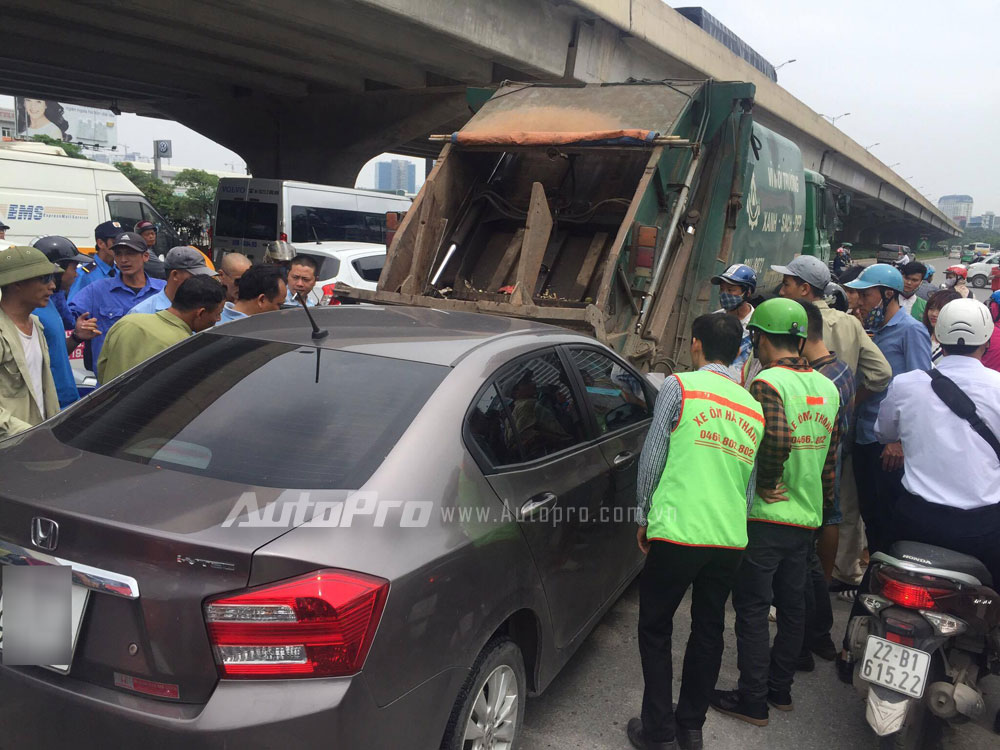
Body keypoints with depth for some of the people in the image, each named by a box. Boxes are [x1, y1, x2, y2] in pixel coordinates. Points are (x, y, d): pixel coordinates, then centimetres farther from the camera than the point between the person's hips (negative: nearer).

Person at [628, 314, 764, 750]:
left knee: (656, 631, 10)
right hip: (730, 538, 5)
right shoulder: (754, 408, 11)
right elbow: (751, 482, 15)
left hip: (678, 531, -5)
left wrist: (643, 517, 6)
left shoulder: (679, 387, -5)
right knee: (708, 632, 17)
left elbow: (652, 458, -5)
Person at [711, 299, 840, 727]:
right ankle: (780, 690, 30)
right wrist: (824, 504, 20)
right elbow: (831, 454, 12)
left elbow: (776, 439, -32)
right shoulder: (827, 388, 8)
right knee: (792, 606, 17)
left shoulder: (767, 382, -16)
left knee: (752, 608, 3)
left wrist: (766, 483, -16)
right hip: (807, 516, 8)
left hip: (766, 515, -8)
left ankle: (753, 702, 11)